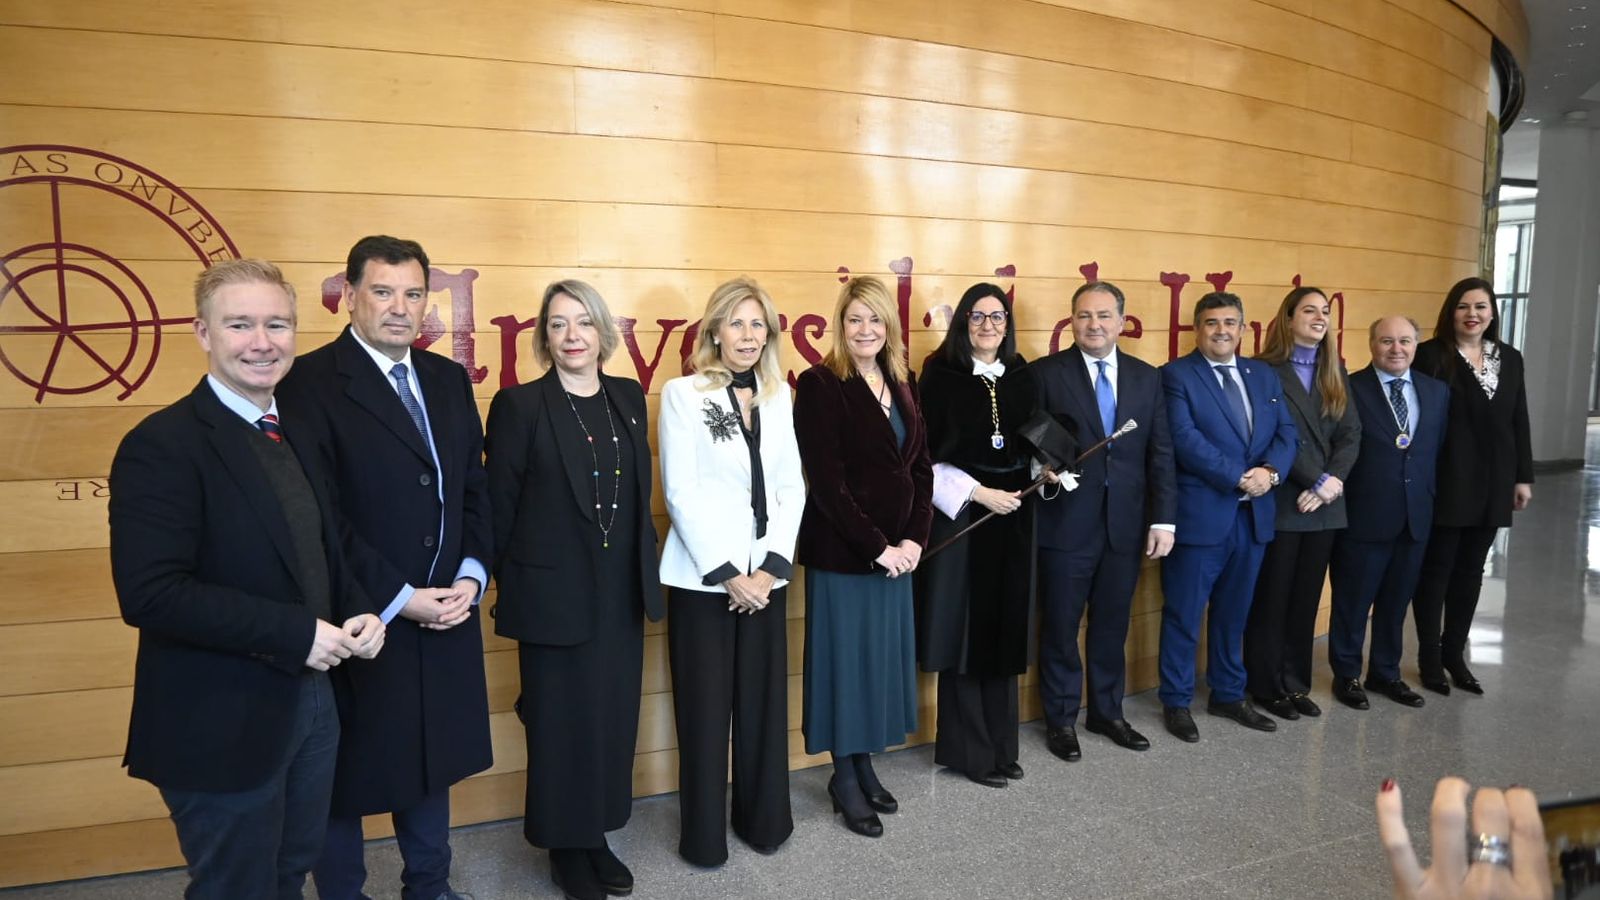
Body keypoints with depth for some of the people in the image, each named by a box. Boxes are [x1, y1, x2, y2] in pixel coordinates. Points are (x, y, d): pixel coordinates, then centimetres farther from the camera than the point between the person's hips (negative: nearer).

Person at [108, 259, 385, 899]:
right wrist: (297, 633, -24)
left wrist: (358, 614, -4)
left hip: (309, 700, 7)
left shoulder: (297, 438, 9)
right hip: (221, 723, -7)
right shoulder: (161, 445, -17)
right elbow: (149, 594, -26)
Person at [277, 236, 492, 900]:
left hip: (446, 613, 6)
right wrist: (399, 597, -16)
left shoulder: (448, 378, 8)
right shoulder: (312, 383, -11)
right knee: (348, 773, 12)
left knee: (431, 759, 20)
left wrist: (472, 575, -3)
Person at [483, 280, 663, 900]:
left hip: (622, 592, 5)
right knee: (563, 722, 9)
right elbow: (500, 506, -5)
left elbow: (640, 491, 10)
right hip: (555, 593, -4)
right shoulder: (519, 405, -9)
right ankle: (565, 848, 29)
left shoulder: (629, 397, 5)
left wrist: (644, 570, 8)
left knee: (613, 717, 14)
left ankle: (597, 836, 33)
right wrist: (510, 585, -2)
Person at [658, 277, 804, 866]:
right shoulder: (682, 394, -4)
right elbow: (680, 493, -9)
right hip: (703, 576, -3)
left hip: (766, 575, 4)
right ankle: (704, 834, 22)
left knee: (765, 702, 10)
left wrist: (771, 567, -5)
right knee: (704, 708, 5)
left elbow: (791, 487, 6)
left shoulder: (779, 395, 8)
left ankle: (763, 819, 28)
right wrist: (726, 573, -12)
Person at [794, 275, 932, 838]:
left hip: (897, 550, 6)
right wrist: (876, 546, -16)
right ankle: (844, 777, 21)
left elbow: (921, 468, 9)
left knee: (883, 657, 14)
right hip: (841, 552, -6)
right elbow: (825, 480, -16)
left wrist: (914, 539, -4)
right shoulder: (820, 385, -11)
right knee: (845, 658, 5)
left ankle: (865, 764, 30)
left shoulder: (899, 386, 9)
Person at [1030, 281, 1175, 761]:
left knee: (1112, 626, 15)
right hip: (1066, 522, -3)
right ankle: (1061, 719, 26)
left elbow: (1160, 452, 5)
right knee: (1061, 628, 9)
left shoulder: (1146, 377, 7)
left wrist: (1164, 518, 0)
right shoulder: (1046, 373, -3)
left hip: (1126, 524, 3)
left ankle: (1107, 712, 33)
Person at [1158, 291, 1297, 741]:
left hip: (1253, 514, 6)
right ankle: (1176, 702, 17)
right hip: (1199, 514, -6)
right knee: (1183, 615, 3)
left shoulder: (1264, 375, 13)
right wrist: (1238, 477, -18)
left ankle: (1228, 695, 31)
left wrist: (1270, 471, -12)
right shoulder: (1176, 375, -6)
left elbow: (1286, 432, 7)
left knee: (1234, 613, 17)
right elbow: (1186, 440, -16)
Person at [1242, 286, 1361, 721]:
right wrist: (1317, 481, -17)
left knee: (1306, 599, 12)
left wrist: (1333, 479, -10)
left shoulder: (1335, 374, 13)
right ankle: (1266, 687, 15)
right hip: (1280, 502, -6)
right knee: (1271, 599, 4)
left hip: (1324, 504, 6)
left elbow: (1351, 434, 5)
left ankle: (1296, 684, 23)